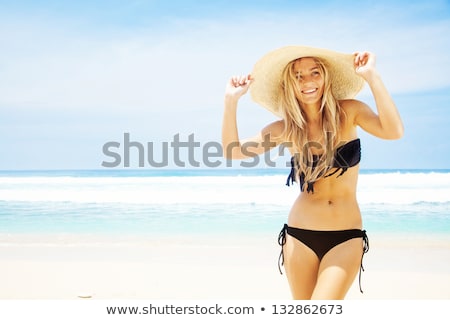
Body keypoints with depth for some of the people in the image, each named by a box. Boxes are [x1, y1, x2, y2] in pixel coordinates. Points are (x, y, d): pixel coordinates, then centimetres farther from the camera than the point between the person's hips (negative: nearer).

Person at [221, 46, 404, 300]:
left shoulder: (348, 112, -4)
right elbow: (233, 151, -5)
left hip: (346, 238, -2)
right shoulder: (286, 128, 0)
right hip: (300, 235, 2)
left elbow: (393, 131, -22)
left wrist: (371, 76, -23)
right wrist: (231, 101, -13)